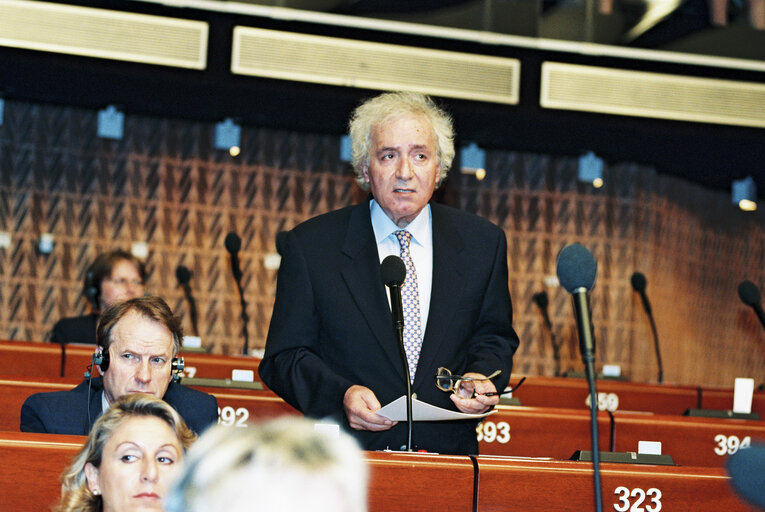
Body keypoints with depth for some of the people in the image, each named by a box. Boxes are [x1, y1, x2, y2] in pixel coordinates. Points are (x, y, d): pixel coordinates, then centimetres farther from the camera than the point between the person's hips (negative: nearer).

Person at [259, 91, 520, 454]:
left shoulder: (483, 243, 9)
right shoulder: (311, 244, 2)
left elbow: (493, 339, 20)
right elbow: (284, 356, 4)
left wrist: (481, 378, -3)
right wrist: (340, 395, -15)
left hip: (448, 453, 2)